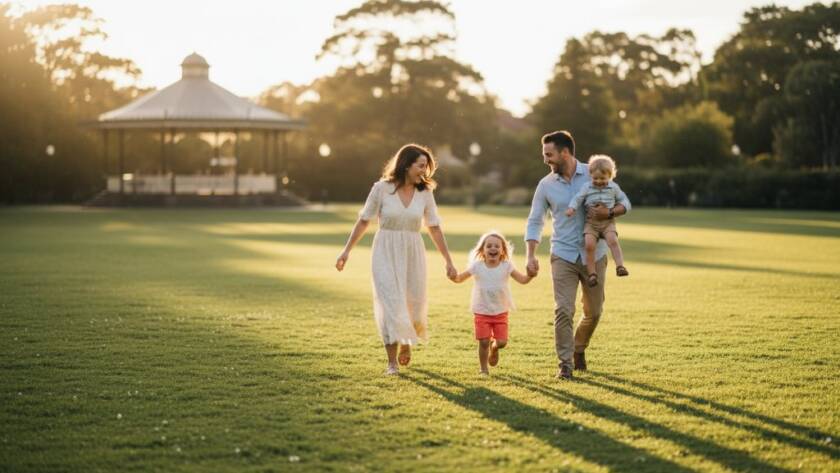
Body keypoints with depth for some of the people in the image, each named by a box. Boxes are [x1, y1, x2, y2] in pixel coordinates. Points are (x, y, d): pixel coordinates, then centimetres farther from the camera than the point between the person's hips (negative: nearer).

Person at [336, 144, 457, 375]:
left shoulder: (425, 193, 1)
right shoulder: (382, 188, -6)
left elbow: (435, 228, 6)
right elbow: (363, 221, 2)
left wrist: (448, 261, 6)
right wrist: (346, 250, 2)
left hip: (413, 253, 3)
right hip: (386, 252, -3)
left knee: (414, 305, 5)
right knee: (391, 304, -10)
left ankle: (406, 341, 38)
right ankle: (392, 362, -3)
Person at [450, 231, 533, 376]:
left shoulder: (506, 266, -5)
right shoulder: (477, 266, -6)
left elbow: (522, 280, -10)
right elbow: (460, 278, -1)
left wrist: (530, 275, -31)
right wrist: (453, 276, -23)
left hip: (501, 312, 1)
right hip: (482, 312, -1)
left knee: (502, 342, -3)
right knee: (483, 342, -4)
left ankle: (494, 348, 34)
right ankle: (483, 369, 16)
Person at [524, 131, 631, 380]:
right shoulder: (546, 185, 0)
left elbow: (624, 203, 2)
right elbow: (535, 221, 5)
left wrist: (609, 213, -20)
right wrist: (531, 256, -6)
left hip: (594, 255, 1)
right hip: (563, 256, 0)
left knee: (593, 312, 10)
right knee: (563, 310, -11)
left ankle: (579, 349, 36)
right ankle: (565, 363, -2)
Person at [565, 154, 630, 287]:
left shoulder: (613, 187, 6)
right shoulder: (586, 187, 3)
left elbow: (623, 199, 18)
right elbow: (578, 198, -3)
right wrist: (571, 208, -20)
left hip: (608, 221, 0)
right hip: (591, 222, 0)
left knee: (613, 240, -27)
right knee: (589, 244, -20)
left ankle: (620, 266, -26)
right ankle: (591, 273, -12)